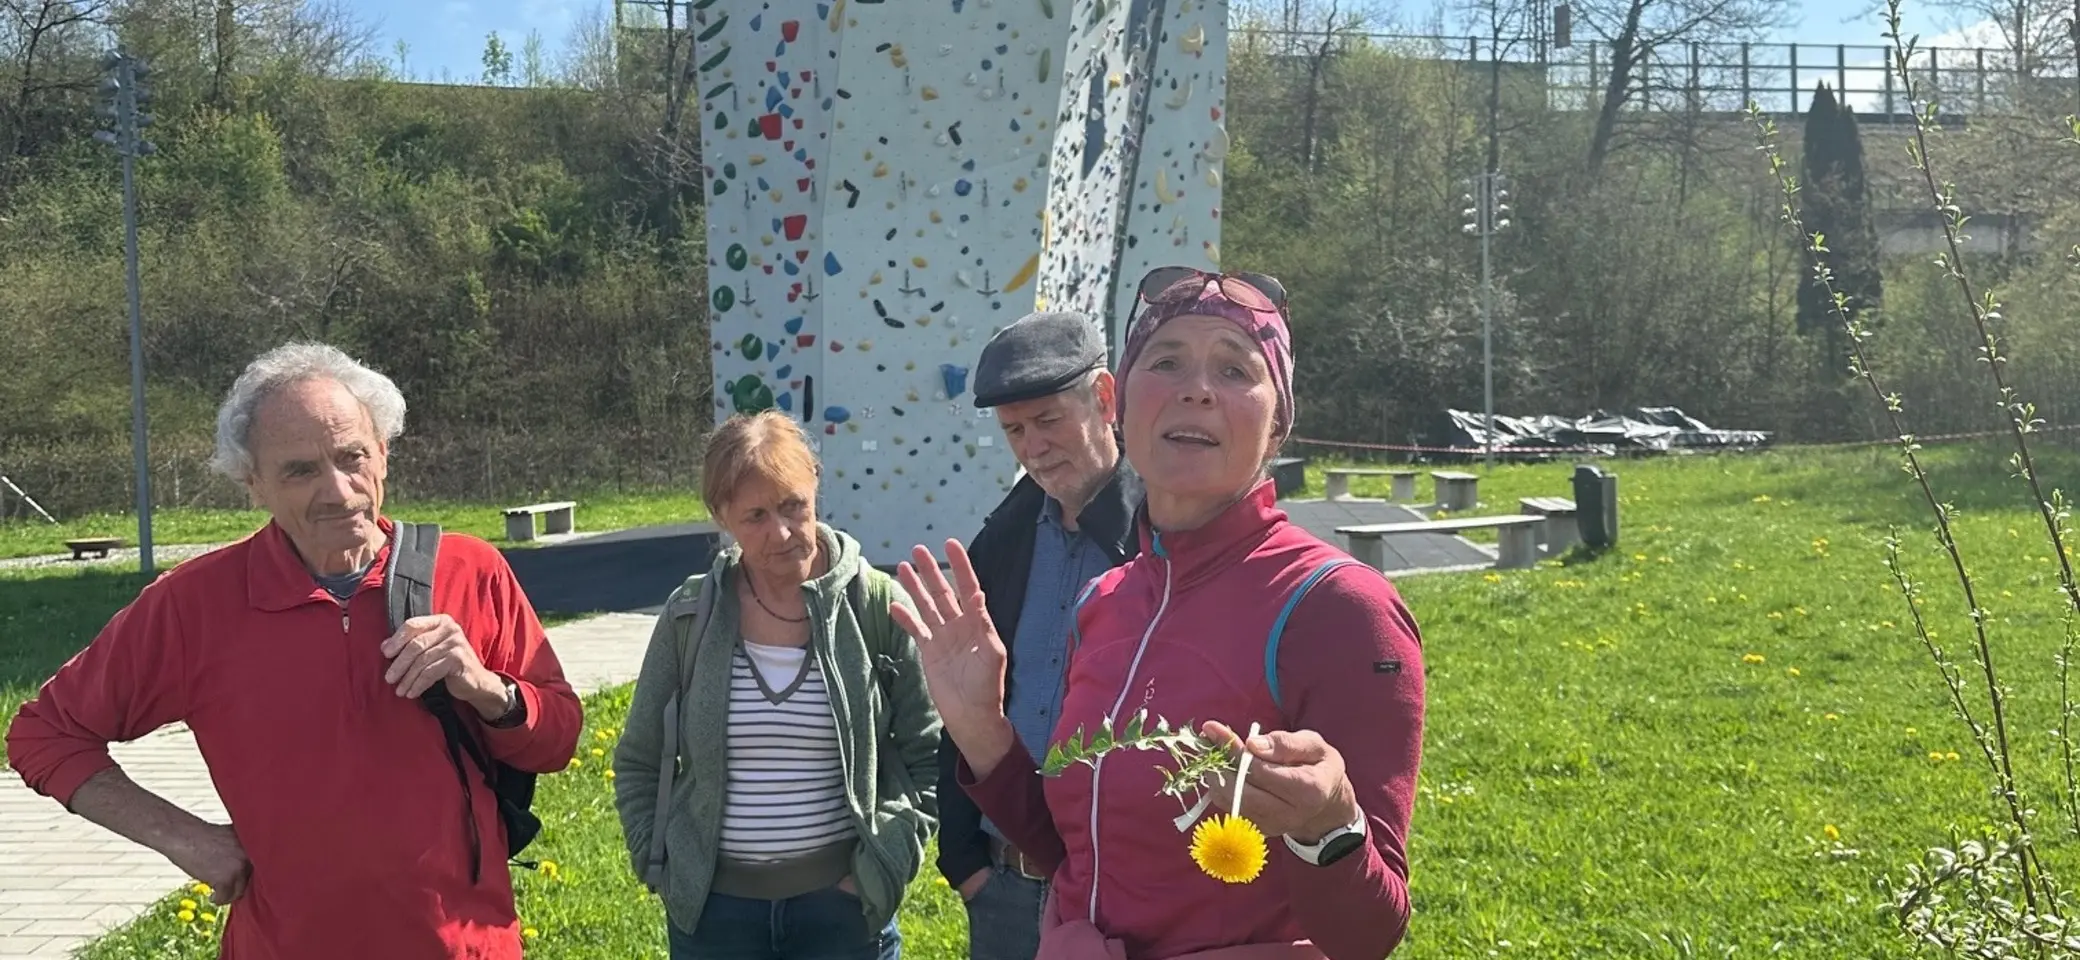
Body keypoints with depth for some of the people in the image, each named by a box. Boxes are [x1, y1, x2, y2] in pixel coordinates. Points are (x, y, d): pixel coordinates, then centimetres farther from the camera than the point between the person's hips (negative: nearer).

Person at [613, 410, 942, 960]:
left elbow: (929, 754, 0)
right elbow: (638, 763, 9)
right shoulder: (691, 616, -1)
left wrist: (887, 859, -8)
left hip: (842, 904, -1)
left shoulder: (877, 605, -5)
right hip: (713, 907, 2)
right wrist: (660, 868, 0)